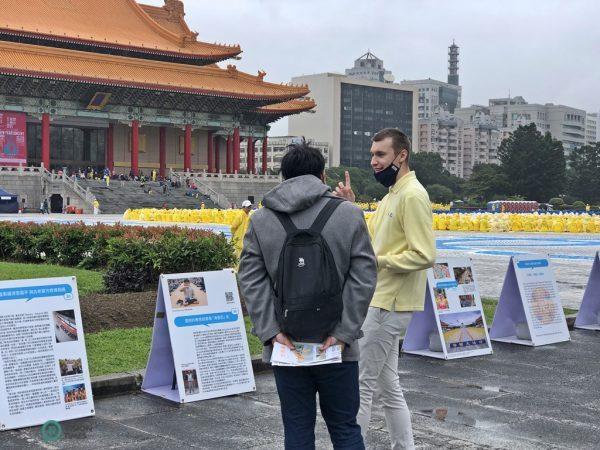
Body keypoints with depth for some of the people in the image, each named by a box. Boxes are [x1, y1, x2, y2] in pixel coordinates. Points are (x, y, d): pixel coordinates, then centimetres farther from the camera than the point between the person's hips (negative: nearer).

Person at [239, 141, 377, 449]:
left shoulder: (260, 220, 2)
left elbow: (251, 280, -5)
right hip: (337, 346, -1)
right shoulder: (350, 214, -2)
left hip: (285, 345, 1)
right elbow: (363, 278, -8)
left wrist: (271, 331, -7)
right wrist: (343, 333, -8)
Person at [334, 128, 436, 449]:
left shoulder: (413, 196, -16)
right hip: (380, 300, 10)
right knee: (387, 386, 15)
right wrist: (350, 208, 6)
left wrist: (376, 261, -18)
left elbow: (424, 255, -22)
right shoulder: (392, 195, 15)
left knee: (361, 383, -3)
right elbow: (371, 242, 15)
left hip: (388, 304, -10)